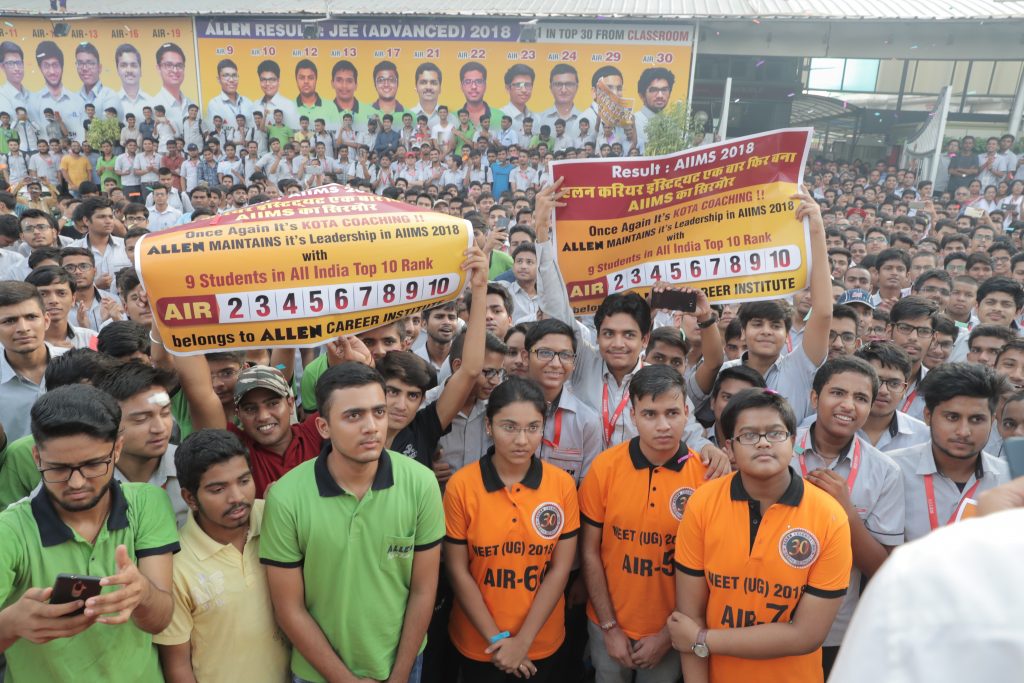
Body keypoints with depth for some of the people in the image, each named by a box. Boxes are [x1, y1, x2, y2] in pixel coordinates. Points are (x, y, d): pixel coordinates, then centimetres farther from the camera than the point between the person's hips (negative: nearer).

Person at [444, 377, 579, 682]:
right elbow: (458, 570, -8)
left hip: (542, 642, 1)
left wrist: (523, 640, -10)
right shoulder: (461, 485, -13)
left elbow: (560, 568, -7)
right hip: (478, 643, -1)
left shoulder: (563, 484, -9)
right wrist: (496, 638, -9)